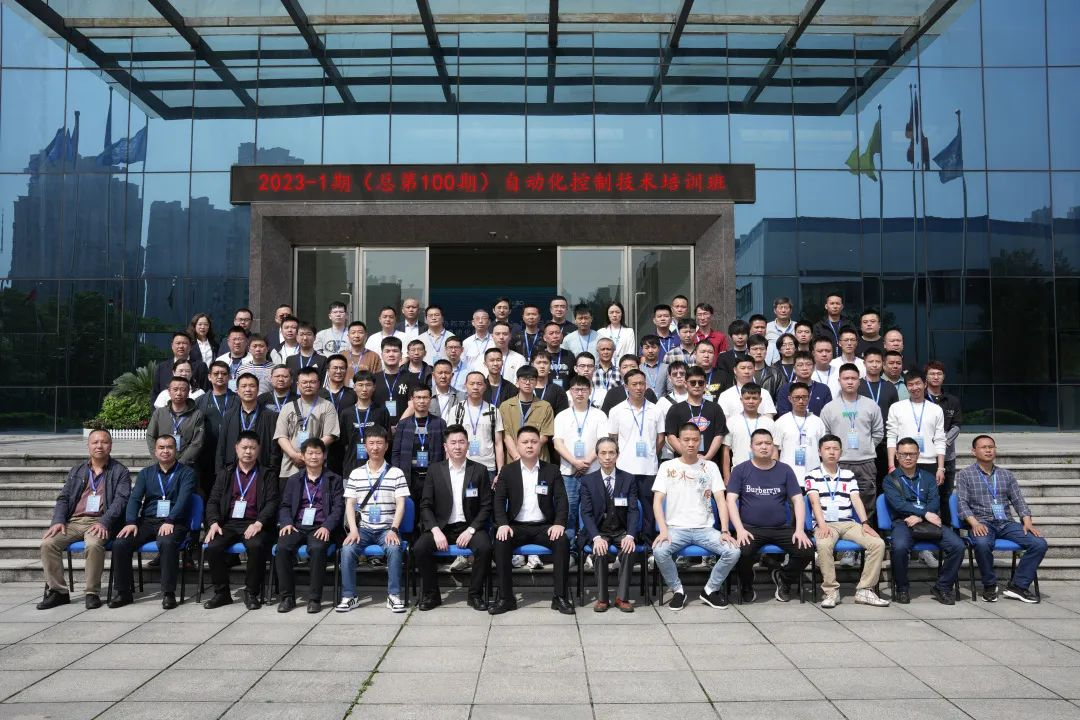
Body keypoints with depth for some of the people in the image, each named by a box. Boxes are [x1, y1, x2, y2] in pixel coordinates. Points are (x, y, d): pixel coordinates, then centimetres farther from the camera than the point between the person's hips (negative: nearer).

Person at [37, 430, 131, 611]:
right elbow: (63, 498, 17)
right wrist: (58, 521, -3)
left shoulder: (120, 472, 8)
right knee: (48, 543, -22)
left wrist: (104, 522, -19)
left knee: (94, 544, -35)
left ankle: (93, 593, -21)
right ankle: (58, 591, -9)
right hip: (74, 521, 5)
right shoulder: (77, 471, 22)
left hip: (100, 522, -4)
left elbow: (121, 499, -4)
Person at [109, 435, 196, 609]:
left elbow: (183, 499, -9)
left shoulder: (186, 473, 6)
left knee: (167, 542, -36)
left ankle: (168, 593, -26)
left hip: (173, 523, -4)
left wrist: (170, 521, -24)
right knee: (119, 543, -22)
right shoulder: (146, 473, 19)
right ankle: (123, 592, -7)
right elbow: (134, 498, 7)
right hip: (147, 521, 4)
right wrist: (131, 522, -11)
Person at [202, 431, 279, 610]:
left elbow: (272, 502, 0)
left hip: (254, 524, -3)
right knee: (212, 547, -25)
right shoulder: (225, 473, 19)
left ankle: (251, 593, -15)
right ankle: (221, 593, -7)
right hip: (228, 523, 3)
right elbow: (213, 501, 12)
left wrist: (258, 523, -16)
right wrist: (214, 523, -7)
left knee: (256, 546, -33)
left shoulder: (267, 475, 11)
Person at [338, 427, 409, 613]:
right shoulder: (355, 474, 9)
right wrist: (353, 530, -10)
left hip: (388, 528, -2)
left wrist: (393, 530, -16)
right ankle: (349, 596, -12)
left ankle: (394, 595, -18)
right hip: (364, 528, 2)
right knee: (347, 550, -26)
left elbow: (400, 505, -3)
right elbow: (350, 504, 5)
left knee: (395, 549, -31)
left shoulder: (396, 473, 3)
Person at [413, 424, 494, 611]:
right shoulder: (435, 470, 5)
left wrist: (470, 530, -13)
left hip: (469, 526, -1)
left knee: (484, 547, -30)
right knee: (419, 548, -25)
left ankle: (475, 595, -8)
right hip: (441, 526, 1)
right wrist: (436, 531, -13)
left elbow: (486, 507, 1)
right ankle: (430, 595, -4)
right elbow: (425, 505, 2)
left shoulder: (479, 471, 3)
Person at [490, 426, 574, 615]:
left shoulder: (552, 470, 6)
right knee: (500, 542, -30)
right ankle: (506, 598, -21)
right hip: (516, 526, 0)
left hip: (544, 526, 0)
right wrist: (503, 524, -18)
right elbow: (499, 500, 0)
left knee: (562, 541, -29)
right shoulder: (507, 471, 6)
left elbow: (561, 500, -1)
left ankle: (560, 596, -19)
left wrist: (559, 523, -18)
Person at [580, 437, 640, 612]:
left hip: (622, 531, 1)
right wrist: (597, 537, -24)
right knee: (600, 551, -31)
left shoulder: (628, 479, 2)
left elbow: (633, 510, -4)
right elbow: (586, 512, -7)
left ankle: (622, 597, -20)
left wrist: (630, 536, -22)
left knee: (629, 549, -30)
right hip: (599, 531, 0)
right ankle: (602, 598, -18)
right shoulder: (588, 480, 0)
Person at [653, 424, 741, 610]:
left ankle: (710, 590, 3)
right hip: (676, 528, -1)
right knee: (659, 551, -31)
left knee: (733, 552, -23)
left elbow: (721, 500, 2)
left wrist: (725, 531, -12)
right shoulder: (667, 467, 3)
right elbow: (657, 502, -3)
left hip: (705, 528, 2)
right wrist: (663, 530, -17)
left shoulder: (710, 467, 7)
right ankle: (678, 590, -4)